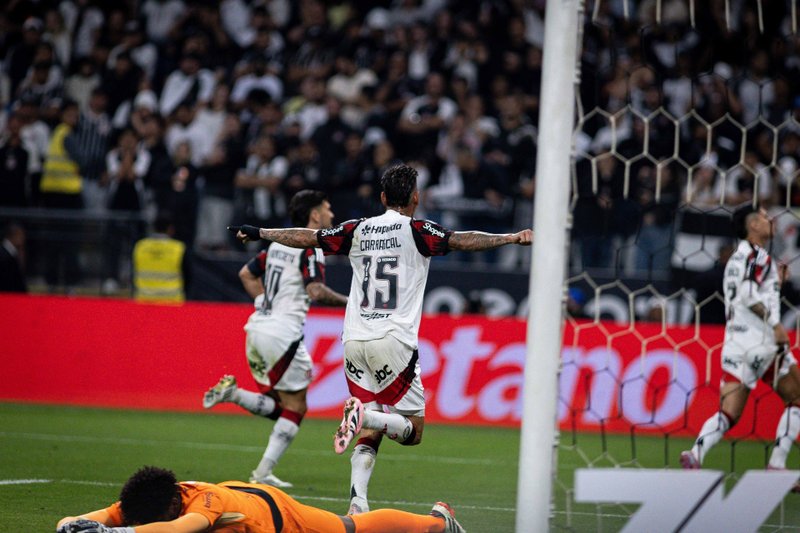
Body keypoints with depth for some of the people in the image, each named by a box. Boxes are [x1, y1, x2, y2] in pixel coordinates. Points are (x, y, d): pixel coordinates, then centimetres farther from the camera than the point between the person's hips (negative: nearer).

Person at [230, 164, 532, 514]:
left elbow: (306, 238, 19)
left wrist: (259, 233, 32)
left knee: (371, 435, 7)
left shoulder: (357, 230, 12)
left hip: (354, 341, 5)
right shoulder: (416, 231, 0)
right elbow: (462, 241, -13)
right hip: (393, 342, -5)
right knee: (412, 430, 2)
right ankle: (365, 414, -27)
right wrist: (512, 238, -14)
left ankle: (357, 504, -13)